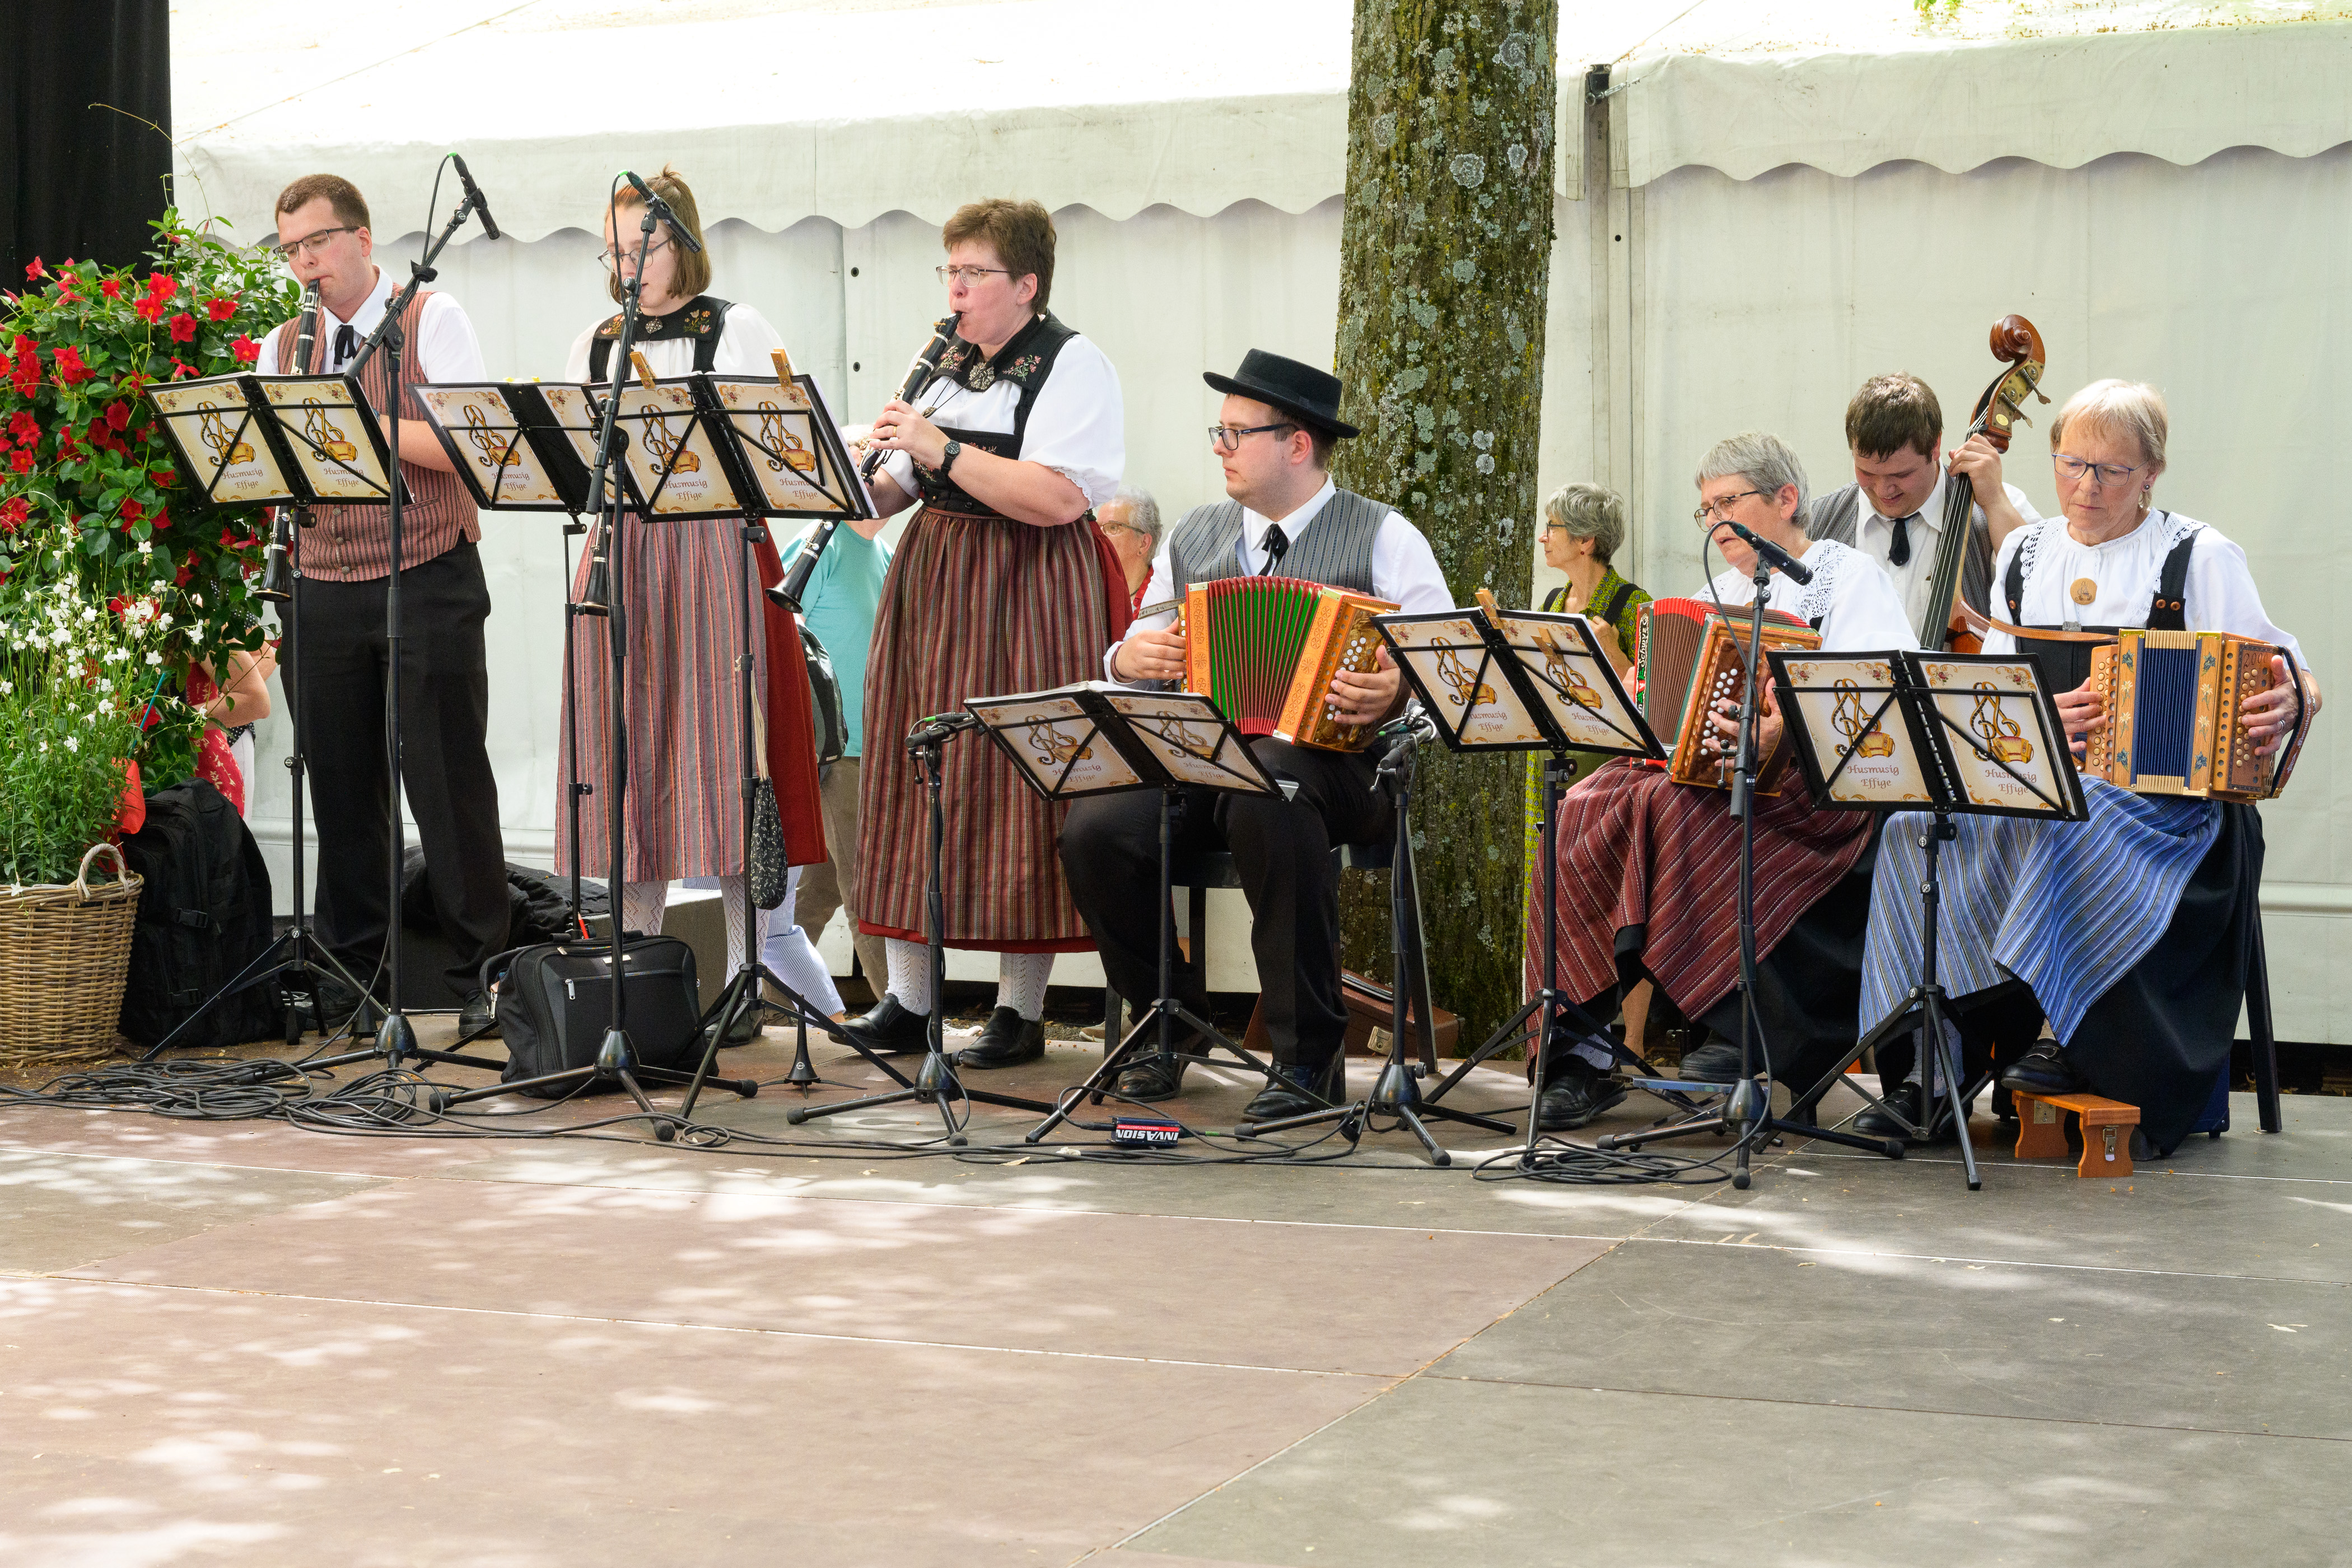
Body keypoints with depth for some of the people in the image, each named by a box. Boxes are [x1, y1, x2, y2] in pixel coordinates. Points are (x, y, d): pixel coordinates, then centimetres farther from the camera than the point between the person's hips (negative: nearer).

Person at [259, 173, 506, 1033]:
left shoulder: (432, 321, 0)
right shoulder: (283, 346, 14)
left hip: (429, 583, -4)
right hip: (325, 588, 4)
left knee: (449, 782, -3)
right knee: (341, 785, 7)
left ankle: (480, 973, 5)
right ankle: (350, 970, 17)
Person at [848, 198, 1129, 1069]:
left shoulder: (1073, 366, -8)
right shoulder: (947, 368, 15)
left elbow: (1057, 498, -22)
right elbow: (898, 490, 19)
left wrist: (938, 446, -20)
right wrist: (866, 484, -4)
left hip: (1026, 600, -7)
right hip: (932, 586, 7)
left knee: (1014, 793, -5)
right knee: (912, 778, 5)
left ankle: (1021, 1013, 2)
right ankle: (907, 1003, 12)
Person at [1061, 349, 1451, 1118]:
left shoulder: (1383, 538, 4)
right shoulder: (1194, 537, 19)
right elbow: (1138, 660, 21)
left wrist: (1398, 690, -25)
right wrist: (1128, 658, -3)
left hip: (1332, 760, -4)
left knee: (1265, 795, -40)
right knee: (1093, 826, -24)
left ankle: (1309, 1057, -27)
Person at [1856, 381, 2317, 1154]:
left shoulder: (2200, 557, 3)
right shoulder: (2025, 553, 15)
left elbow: (2298, 683, 0)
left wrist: (2287, 704, -26)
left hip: (2167, 791, -4)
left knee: (2070, 824, -37)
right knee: (1922, 821, -25)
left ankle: (2063, 1034, -23)